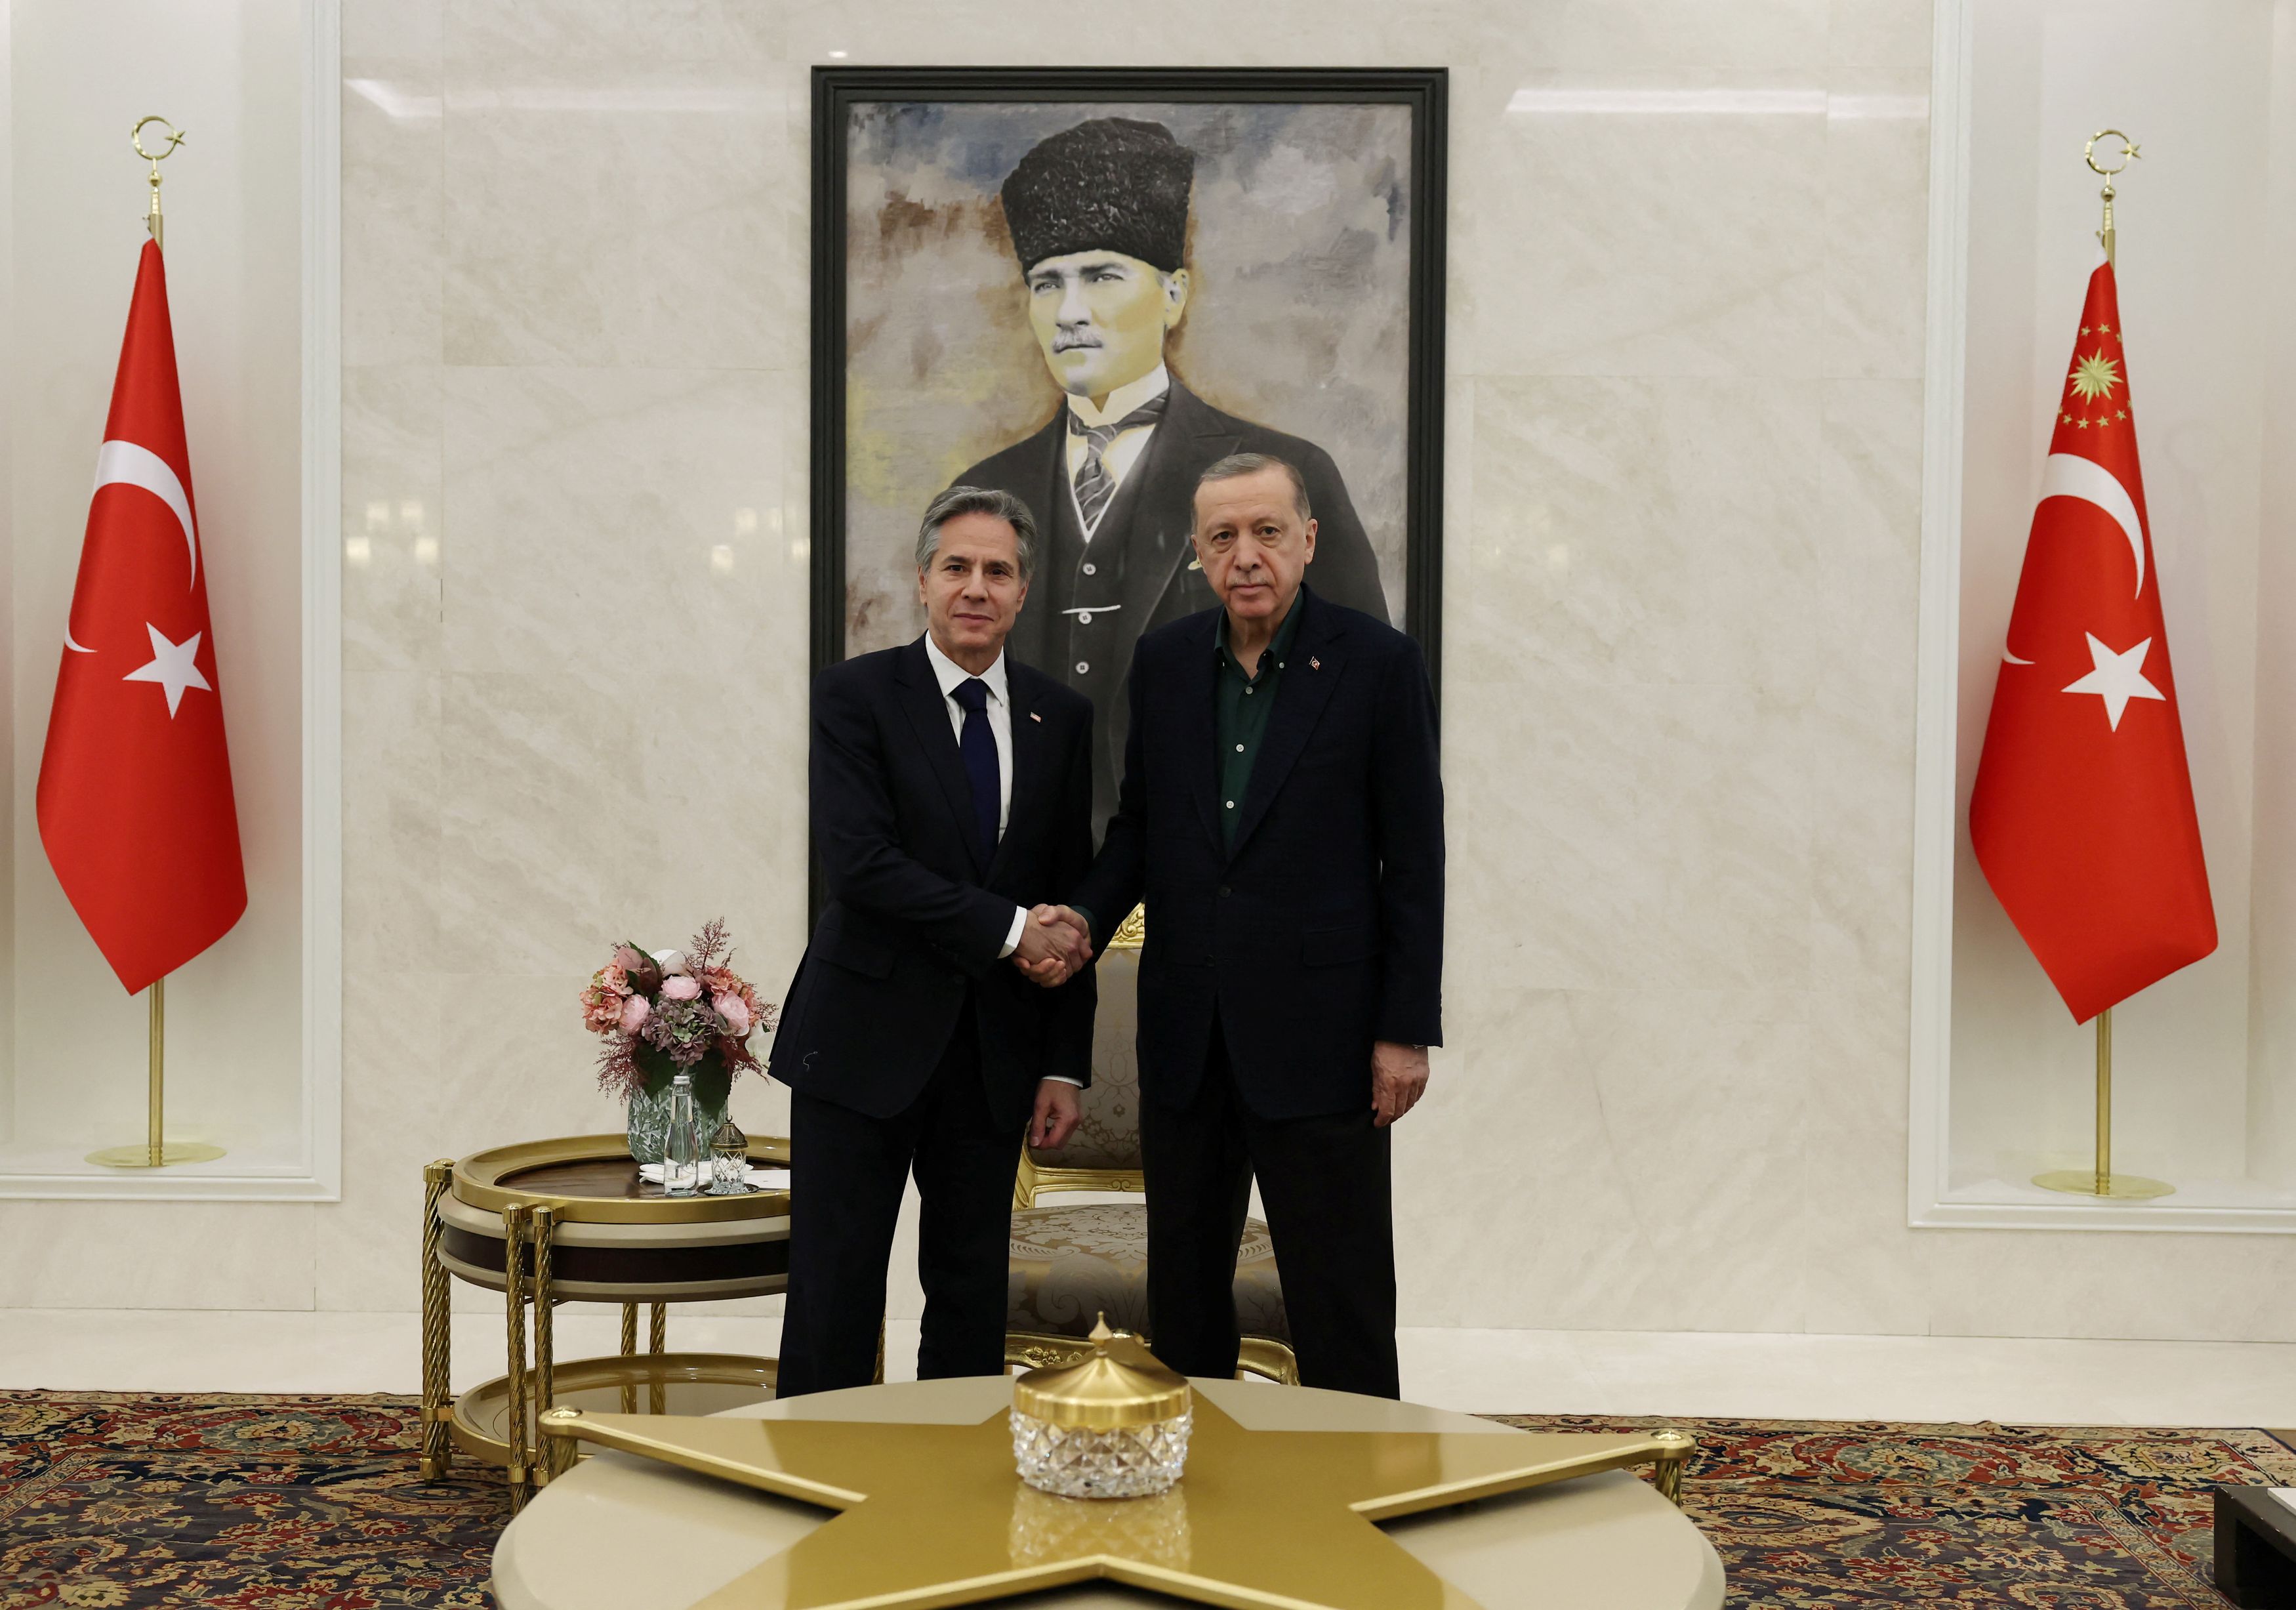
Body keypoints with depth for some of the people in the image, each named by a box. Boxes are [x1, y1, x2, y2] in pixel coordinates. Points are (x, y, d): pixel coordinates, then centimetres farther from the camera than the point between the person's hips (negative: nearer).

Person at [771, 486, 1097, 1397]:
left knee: (973, 1296, 11)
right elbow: (857, 862, -16)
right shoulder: (856, 695, -4)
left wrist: (1065, 1065, 4)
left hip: (996, 1053, 4)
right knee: (835, 1291, 3)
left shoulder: (1060, 718, 7)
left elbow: (1071, 903, 8)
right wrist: (1007, 929, -16)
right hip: (867, 1039, -3)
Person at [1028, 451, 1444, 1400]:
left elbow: (1414, 860, -6)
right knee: (1181, 1281, 16)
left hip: (1317, 1028, -4)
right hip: (1186, 1028, 5)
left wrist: (1408, 1028, -8)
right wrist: (1088, 914, -6)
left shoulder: (1377, 663, -7)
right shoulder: (1163, 662, 5)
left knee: (1339, 1298, 4)